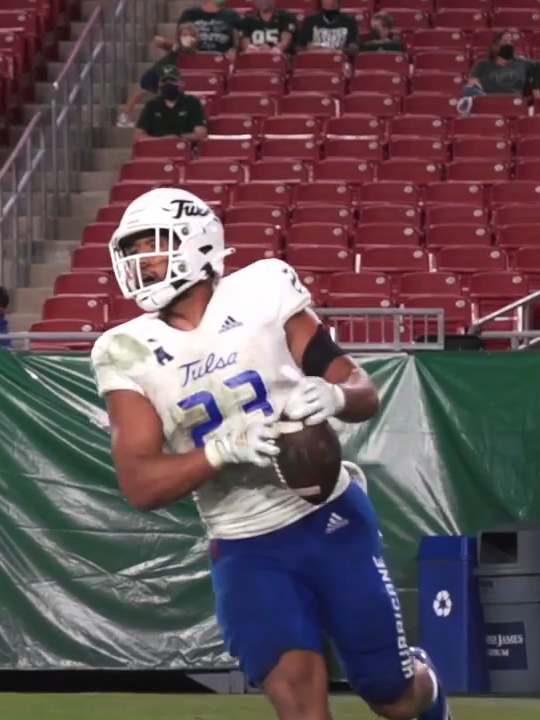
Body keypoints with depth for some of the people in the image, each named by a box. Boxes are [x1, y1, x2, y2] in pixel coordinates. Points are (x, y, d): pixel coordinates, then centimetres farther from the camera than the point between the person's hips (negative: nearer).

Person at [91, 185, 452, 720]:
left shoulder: (262, 292, -7)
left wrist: (334, 395, -28)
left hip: (330, 518, 0)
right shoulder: (129, 354, -5)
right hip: (247, 549, 0)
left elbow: (364, 394, -3)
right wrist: (222, 447, -29)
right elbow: (139, 486, -12)